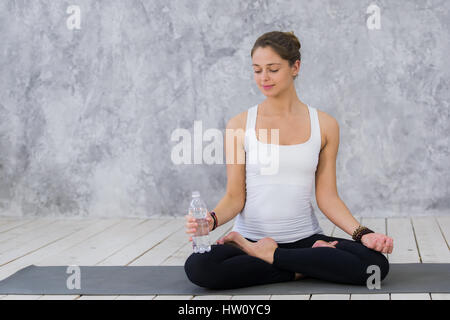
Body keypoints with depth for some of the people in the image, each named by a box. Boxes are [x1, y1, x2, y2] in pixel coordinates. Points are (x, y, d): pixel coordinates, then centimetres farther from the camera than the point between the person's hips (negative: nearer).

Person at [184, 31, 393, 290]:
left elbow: (327, 196, 4)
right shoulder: (239, 126, 0)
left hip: (305, 237, 1)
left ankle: (269, 255, -9)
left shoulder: (324, 125, 3)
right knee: (198, 267, -33)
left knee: (375, 263, -27)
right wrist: (212, 219, -21)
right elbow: (235, 196, 0)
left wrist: (362, 233, -11)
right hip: (251, 236, -1)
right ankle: (301, 269, -11)